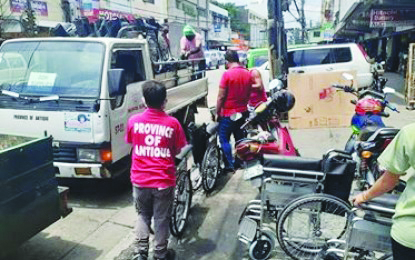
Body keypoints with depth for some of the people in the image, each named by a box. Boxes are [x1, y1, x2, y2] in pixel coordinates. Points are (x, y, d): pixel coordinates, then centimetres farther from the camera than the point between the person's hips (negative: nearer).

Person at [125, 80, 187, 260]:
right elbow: (178, 150, -1)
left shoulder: (134, 121, -7)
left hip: (140, 179, 2)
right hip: (164, 180, -1)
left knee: (143, 216, 21)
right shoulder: (172, 123, -11)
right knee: (162, 219, 14)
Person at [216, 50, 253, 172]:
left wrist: (217, 112, -5)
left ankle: (229, 165, 2)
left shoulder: (227, 74, -16)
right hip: (243, 112, 6)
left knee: (224, 139, 3)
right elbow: (249, 94, 11)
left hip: (229, 113, -6)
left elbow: (221, 96, -15)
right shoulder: (248, 74, 2)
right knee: (240, 138, 16)